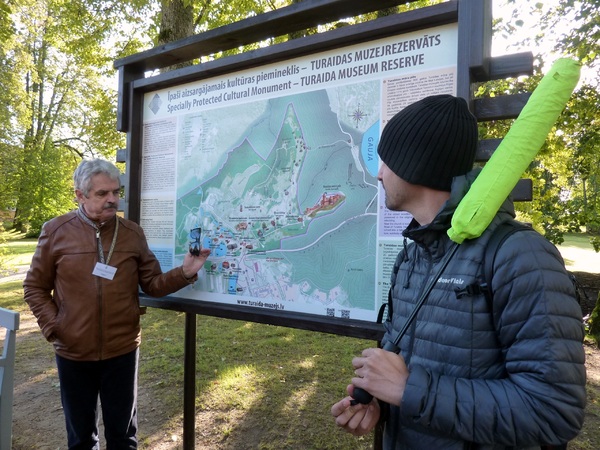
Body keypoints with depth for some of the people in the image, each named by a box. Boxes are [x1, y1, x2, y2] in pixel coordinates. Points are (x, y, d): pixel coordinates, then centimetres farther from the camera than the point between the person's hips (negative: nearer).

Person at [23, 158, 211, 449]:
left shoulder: (132, 233, -3)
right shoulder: (56, 231, -6)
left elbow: (153, 284, -2)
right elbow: (35, 287, 2)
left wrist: (185, 273, -19)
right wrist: (52, 326, -9)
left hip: (122, 350, 1)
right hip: (73, 352, 0)